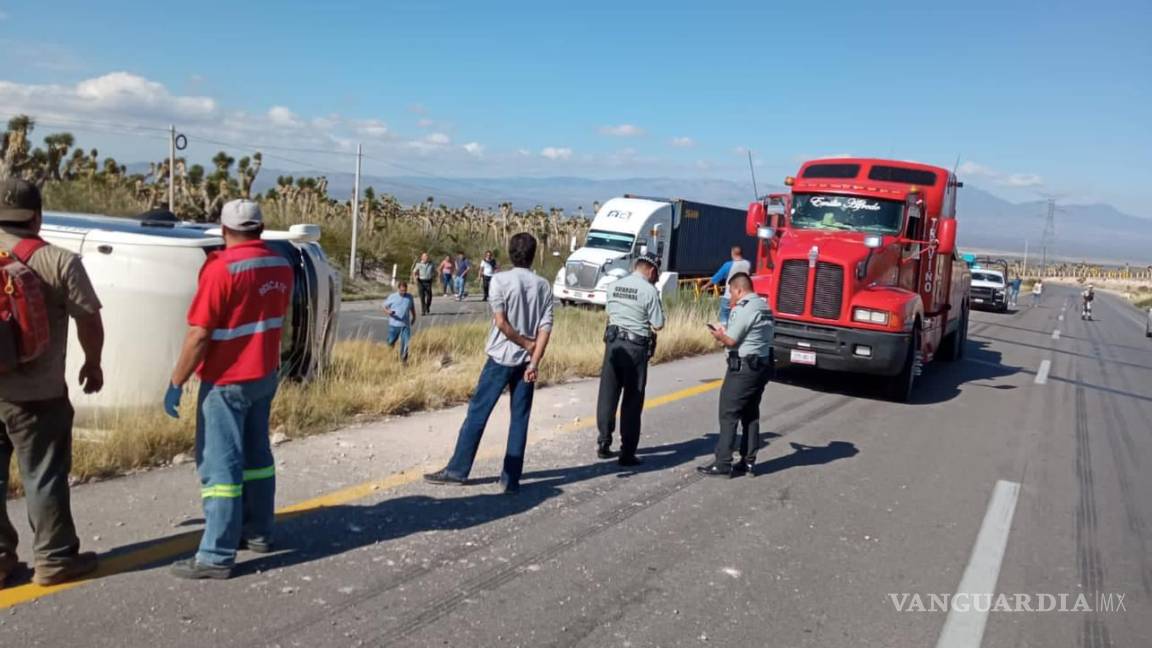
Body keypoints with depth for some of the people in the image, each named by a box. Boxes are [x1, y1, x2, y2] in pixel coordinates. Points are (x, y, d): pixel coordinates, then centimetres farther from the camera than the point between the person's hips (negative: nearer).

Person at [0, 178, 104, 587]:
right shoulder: (59, 262, -10)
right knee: (43, 475, 5)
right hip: (36, 391, -4)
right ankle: (54, 558, 13)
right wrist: (93, 362, 9)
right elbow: (89, 319, -7)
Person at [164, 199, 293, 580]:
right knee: (255, 454, 18)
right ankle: (258, 532, 29)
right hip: (266, 375, 8)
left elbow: (199, 335, -18)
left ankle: (216, 556, -1)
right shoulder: (281, 266, 4)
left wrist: (176, 383, -11)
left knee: (220, 466, -4)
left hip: (227, 381, -7)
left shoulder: (221, 268, -17)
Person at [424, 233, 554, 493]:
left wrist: (526, 344, -3)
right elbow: (546, 327, -6)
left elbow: (501, 322, -14)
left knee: (477, 413, 5)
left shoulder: (500, 280, -8)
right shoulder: (543, 285, 2)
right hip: (526, 361, 3)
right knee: (519, 419, 7)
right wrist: (534, 361, -9)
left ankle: (457, 470, 11)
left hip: (501, 358, -3)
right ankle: (511, 478, 9)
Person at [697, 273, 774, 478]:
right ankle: (748, 461, 18)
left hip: (743, 367, -9)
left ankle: (722, 464, -3)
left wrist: (719, 335, 4)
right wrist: (726, 333, 13)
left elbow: (731, 340, -16)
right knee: (751, 415, 14)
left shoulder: (744, 309, -16)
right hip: (762, 366, 9)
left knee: (728, 415, -4)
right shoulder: (764, 307, 13)